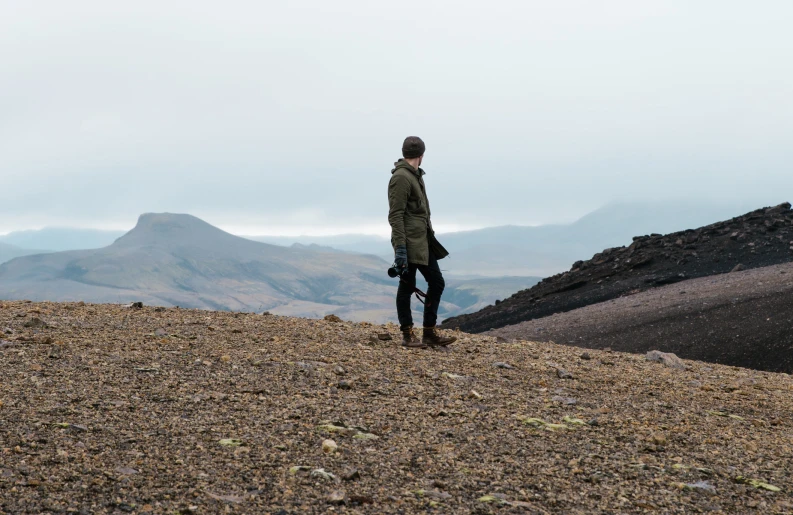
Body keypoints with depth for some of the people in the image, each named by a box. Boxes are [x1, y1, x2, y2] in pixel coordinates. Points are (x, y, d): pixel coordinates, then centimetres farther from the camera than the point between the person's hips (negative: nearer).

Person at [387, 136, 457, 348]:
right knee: (407, 287, 0)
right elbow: (395, 216, -18)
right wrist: (400, 247, -23)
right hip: (410, 243, -10)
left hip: (424, 241, 10)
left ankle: (429, 333, 14)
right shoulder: (401, 178, -13)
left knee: (437, 283, 9)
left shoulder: (415, 175, 17)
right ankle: (408, 335, 9)